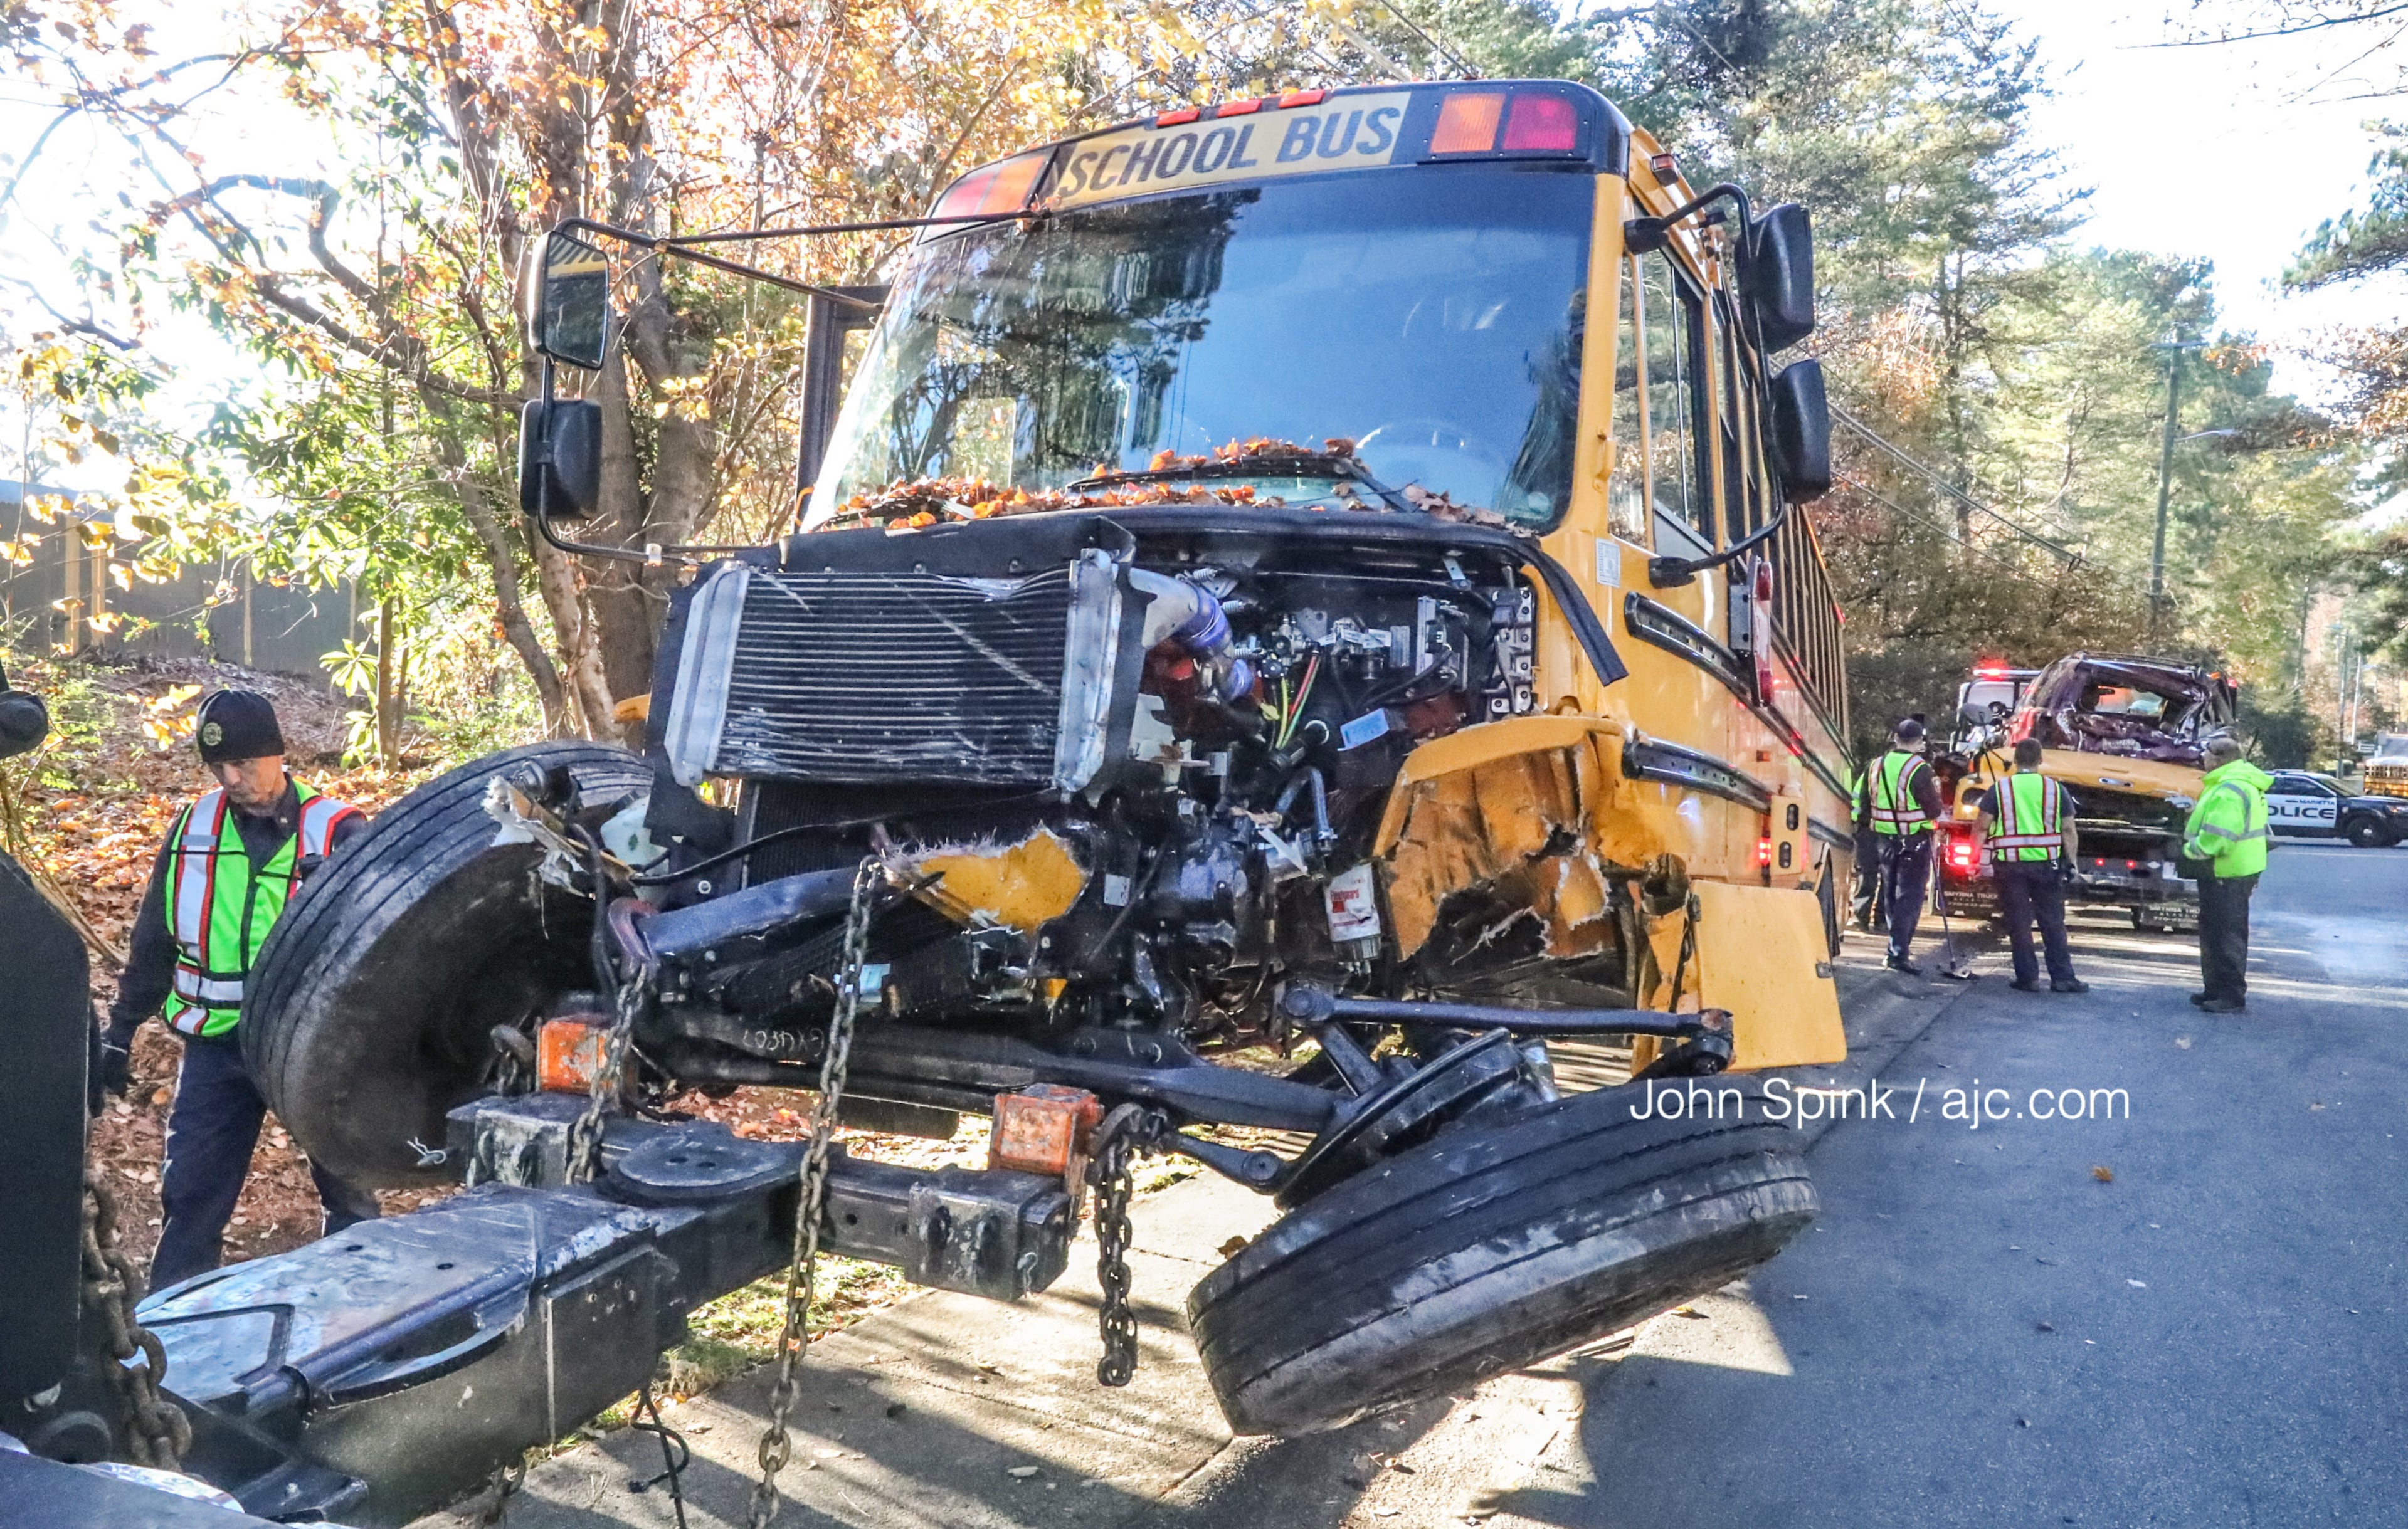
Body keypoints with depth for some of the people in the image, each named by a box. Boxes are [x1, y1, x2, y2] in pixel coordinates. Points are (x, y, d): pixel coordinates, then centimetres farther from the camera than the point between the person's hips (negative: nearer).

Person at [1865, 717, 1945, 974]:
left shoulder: (1877, 765, 3)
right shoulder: (1920, 769, -16)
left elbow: (1867, 806, 10)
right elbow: (1934, 811, -13)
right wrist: (1935, 790, 4)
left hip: (1886, 839, 6)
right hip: (1915, 841, -6)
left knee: (1891, 895, 17)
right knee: (1910, 897, -3)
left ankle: (1897, 945, 28)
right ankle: (1898, 953, -10)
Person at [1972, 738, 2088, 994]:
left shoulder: (1999, 790, -2)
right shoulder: (2056, 790, 1)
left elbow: (1981, 828, -5)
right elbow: (2069, 831, 0)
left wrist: (1975, 857, 4)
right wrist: (2071, 862, 6)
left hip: (2010, 865, -1)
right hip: (2046, 865, 1)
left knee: (2019, 924, 5)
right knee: (2053, 923, 9)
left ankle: (2027, 978, 6)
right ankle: (2062, 977, 9)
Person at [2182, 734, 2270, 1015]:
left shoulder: (2229, 791, -22)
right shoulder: (2234, 784, 14)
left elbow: (2217, 837, -28)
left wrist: (2191, 850, -14)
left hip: (2227, 875, -11)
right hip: (2229, 872, 11)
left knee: (2227, 935, -4)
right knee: (2214, 933, 19)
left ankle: (2233, 996, 2)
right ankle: (2216, 989, 28)